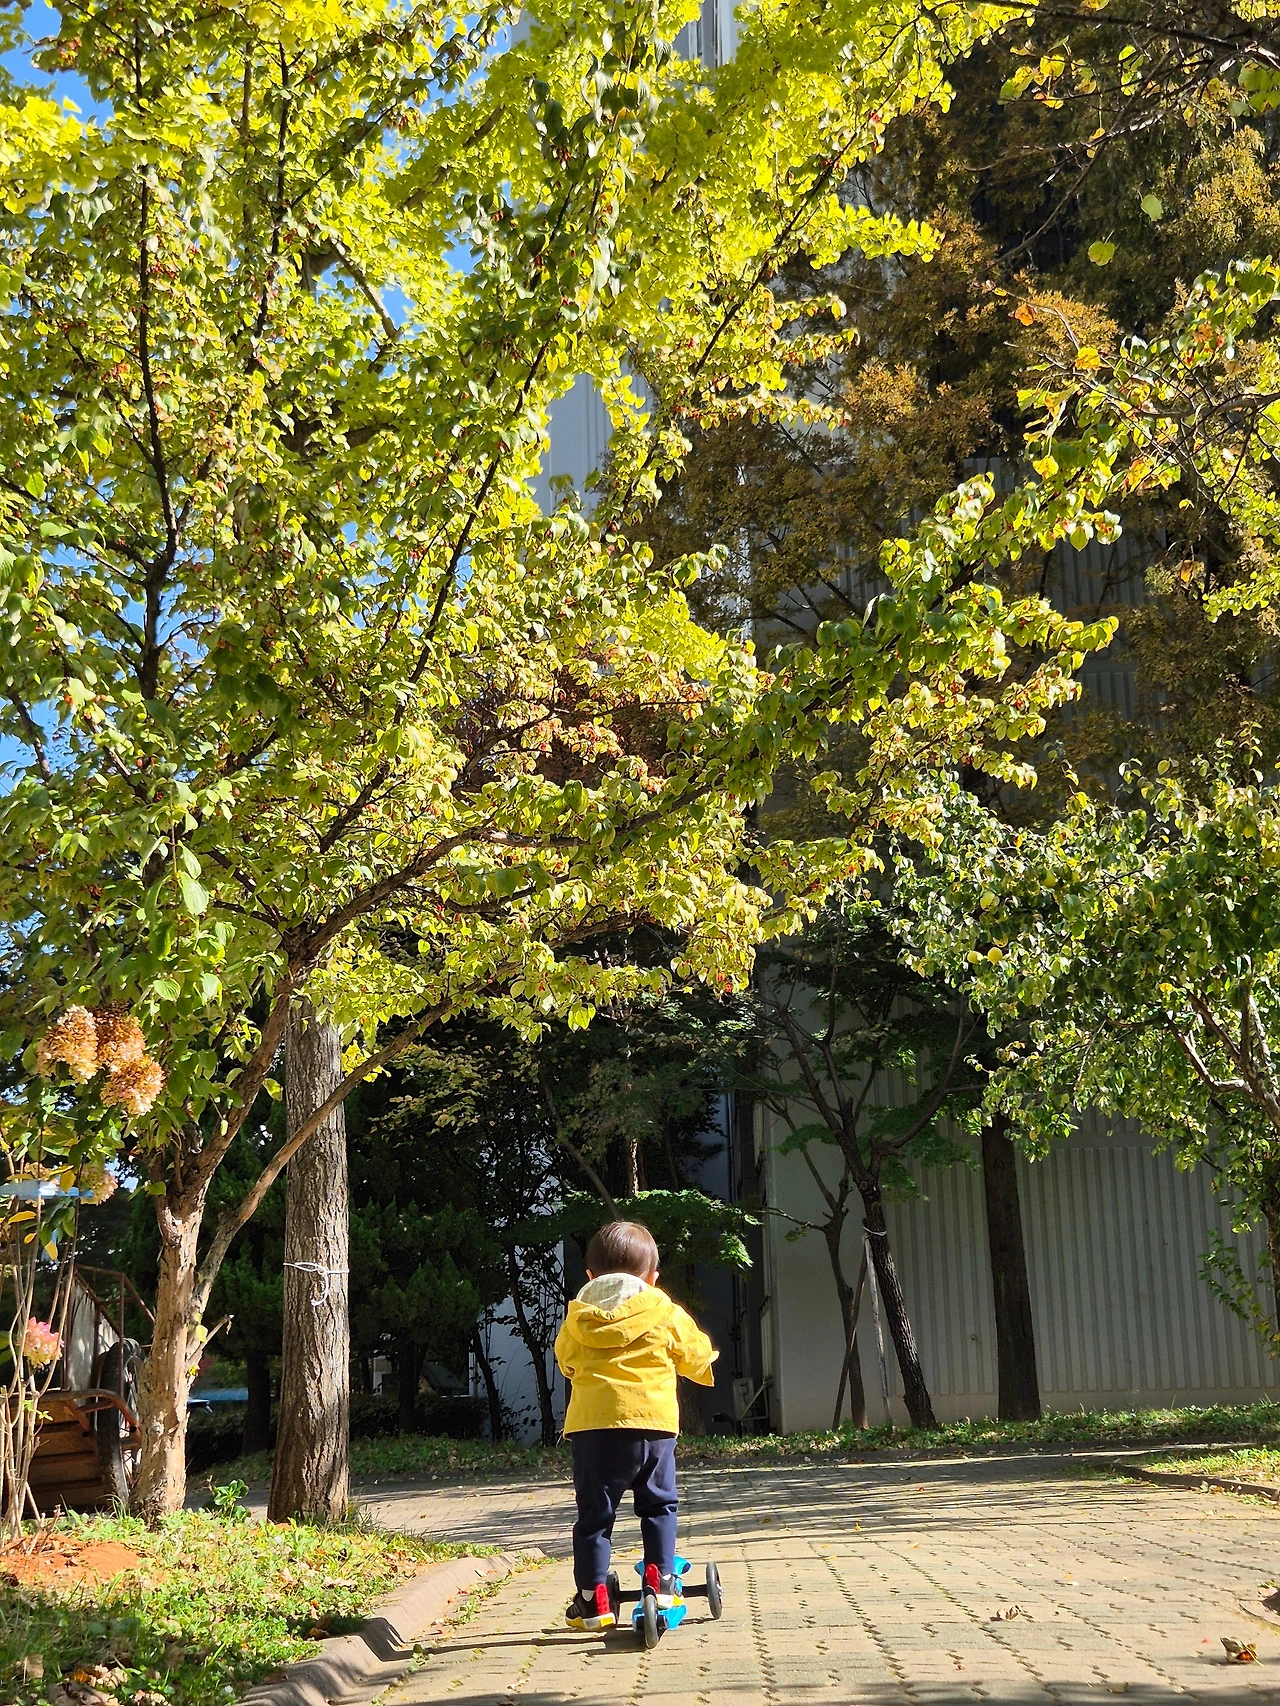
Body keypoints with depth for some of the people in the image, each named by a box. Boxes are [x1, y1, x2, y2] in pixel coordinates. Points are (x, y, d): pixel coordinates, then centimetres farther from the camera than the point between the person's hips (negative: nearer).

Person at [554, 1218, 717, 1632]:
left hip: (591, 1424, 0)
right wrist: (709, 1363, 43)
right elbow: (697, 1355, 19)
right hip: (652, 1420, 0)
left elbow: (565, 1362, 26)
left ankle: (592, 1598, 6)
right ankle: (661, 1579, 13)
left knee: (594, 1512, 8)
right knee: (659, 1504, 19)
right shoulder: (666, 1316, 7)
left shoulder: (576, 1323, 10)